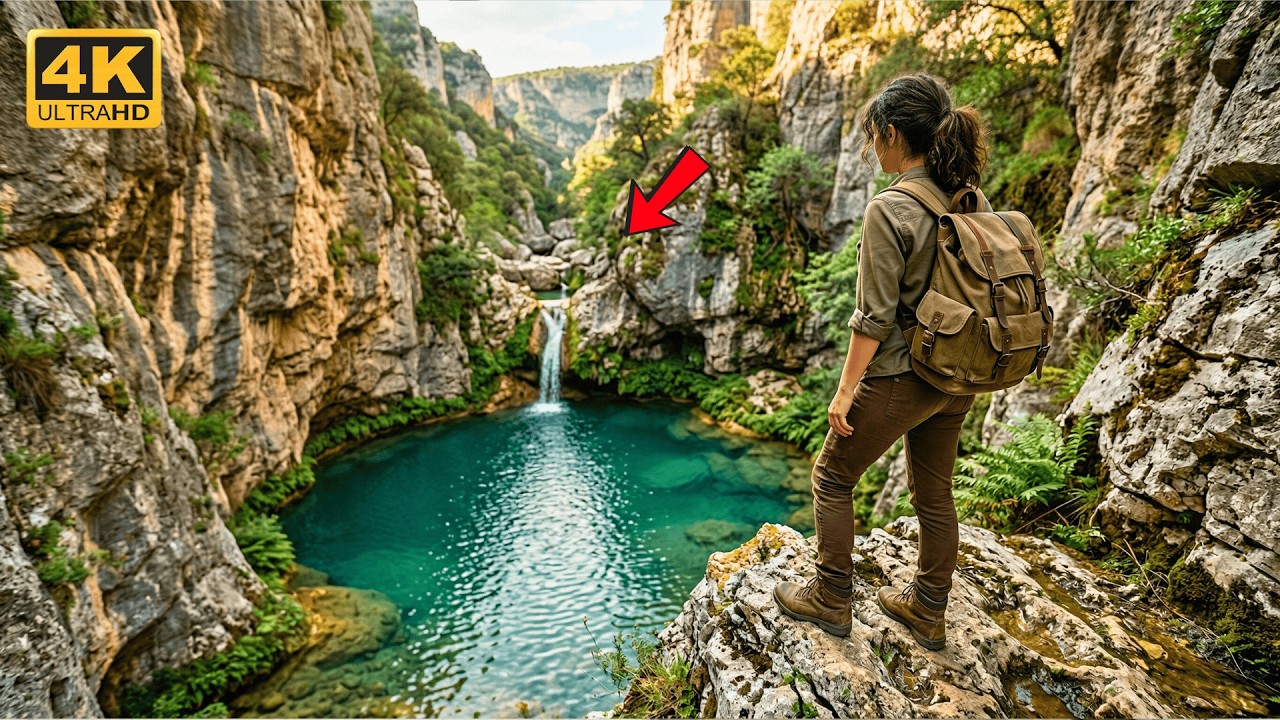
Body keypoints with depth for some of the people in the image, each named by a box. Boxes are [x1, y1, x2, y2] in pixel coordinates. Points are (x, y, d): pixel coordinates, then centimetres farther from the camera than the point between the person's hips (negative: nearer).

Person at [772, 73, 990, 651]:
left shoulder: (889, 210, -20)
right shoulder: (972, 199, 3)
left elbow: (876, 316, -20)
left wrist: (846, 389, -12)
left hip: (899, 378, -8)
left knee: (832, 478, 12)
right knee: (934, 494, 20)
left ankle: (830, 600, 25)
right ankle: (928, 612, 36)